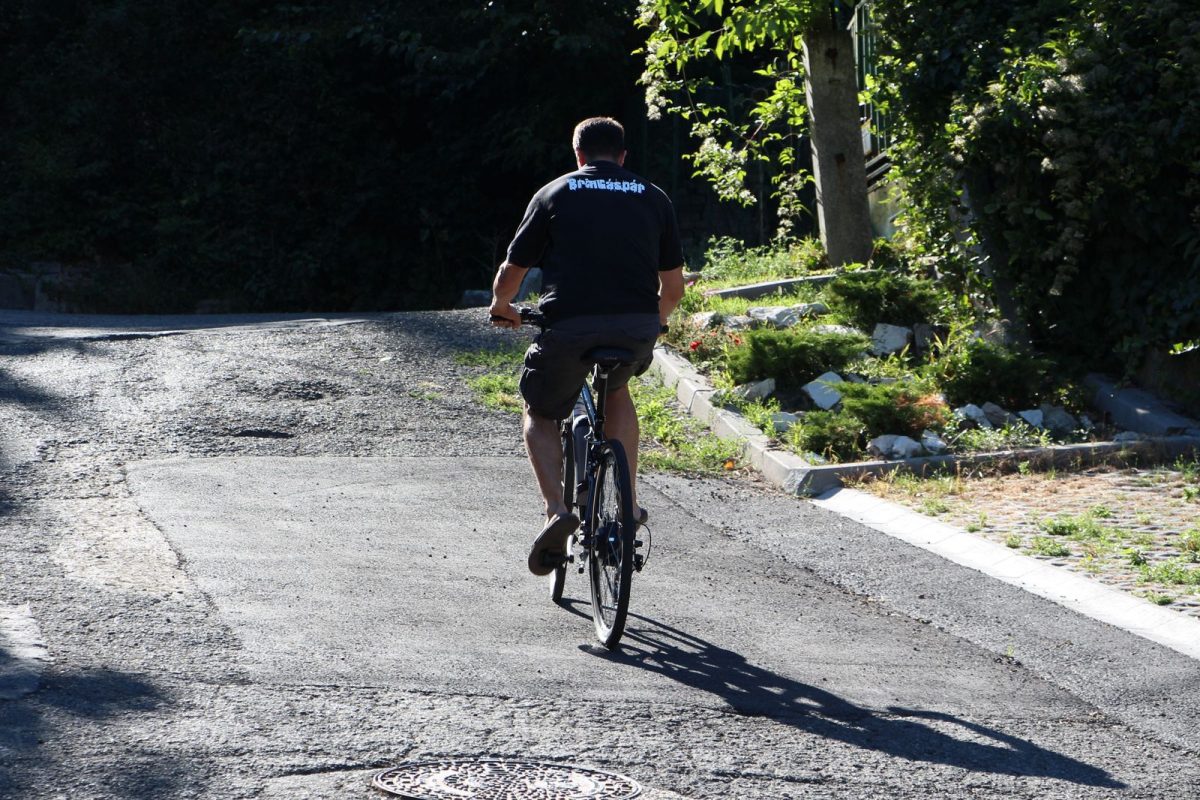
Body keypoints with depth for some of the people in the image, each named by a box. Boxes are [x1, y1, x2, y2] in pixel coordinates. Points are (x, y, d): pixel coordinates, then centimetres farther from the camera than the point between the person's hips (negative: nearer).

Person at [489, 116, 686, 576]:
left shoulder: (554, 194, 12)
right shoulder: (653, 198, 18)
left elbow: (512, 271, 14)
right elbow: (673, 285, 20)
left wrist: (502, 307, 36)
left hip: (569, 326, -2)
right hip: (637, 329, 2)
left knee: (539, 415, 22)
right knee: (617, 388, 35)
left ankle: (556, 509, -2)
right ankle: (628, 503, 26)